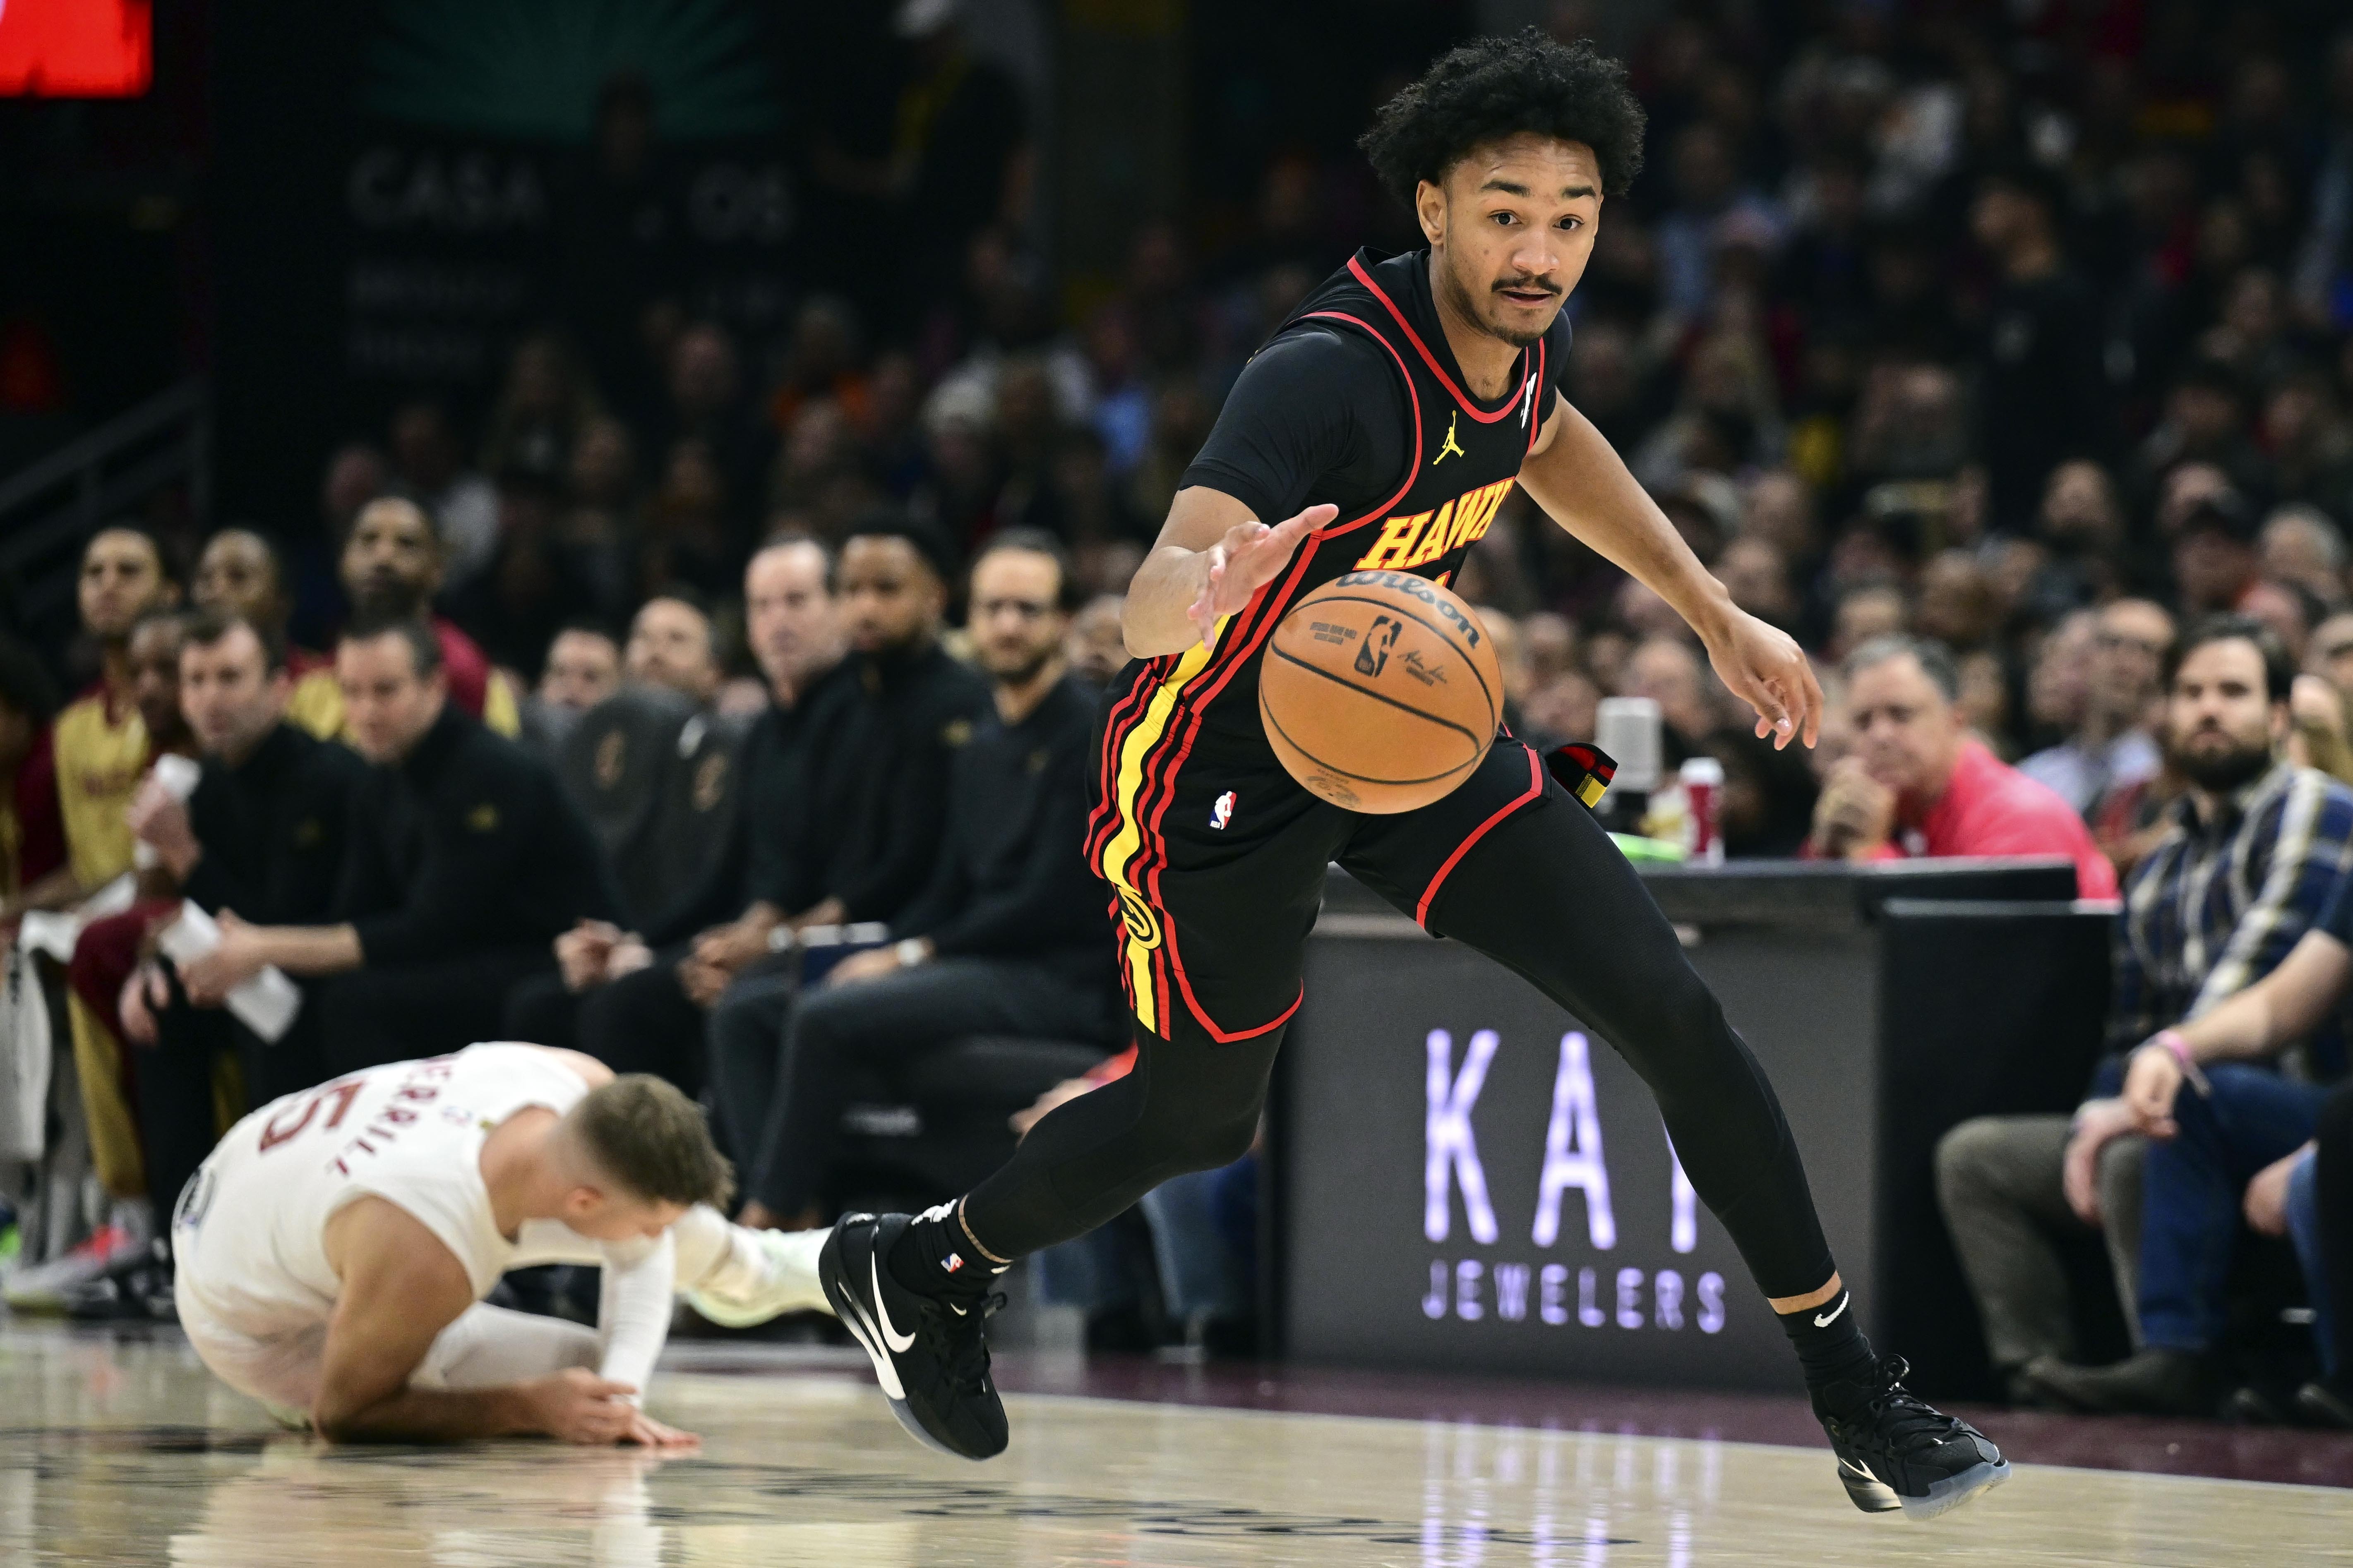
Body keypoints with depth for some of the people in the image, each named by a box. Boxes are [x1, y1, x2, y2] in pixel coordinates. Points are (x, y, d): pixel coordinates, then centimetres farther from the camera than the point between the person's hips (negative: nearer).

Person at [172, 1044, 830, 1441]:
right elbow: (340, 1416, -28)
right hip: (262, 1322, -6)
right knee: (581, 1365, -11)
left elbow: (645, 1248, -7)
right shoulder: (424, 1257, -46)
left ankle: (759, 1272, 45)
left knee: (676, 1224, 12)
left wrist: (623, 1396, -21)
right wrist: (529, 1409, -31)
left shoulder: (588, 1088, -27)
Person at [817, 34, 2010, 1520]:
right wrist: (1212, 586, -72)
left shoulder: (1516, 335, -10)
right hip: (1224, 760, -6)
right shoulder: (1328, 375, -34)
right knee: (1197, 1116, 12)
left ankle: (1856, 1393, 2)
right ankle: (922, 1264, 42)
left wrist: (1718, 617, 14)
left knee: (1675, 1016, -6)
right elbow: (1155, 596, -47)